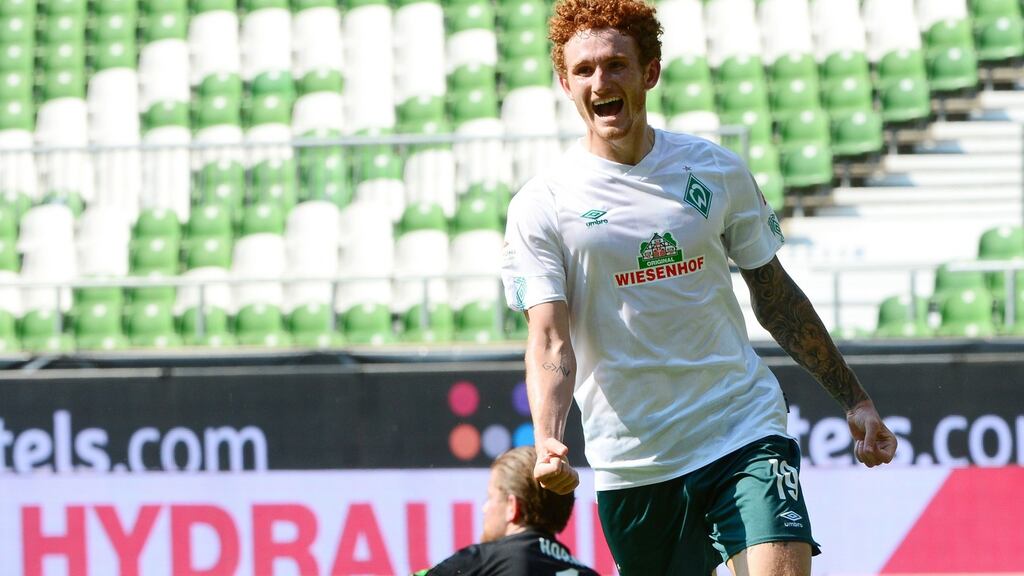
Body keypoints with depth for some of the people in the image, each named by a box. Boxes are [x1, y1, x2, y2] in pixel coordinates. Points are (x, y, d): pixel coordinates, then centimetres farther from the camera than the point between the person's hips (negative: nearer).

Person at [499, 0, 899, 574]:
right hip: (632, 461, -1)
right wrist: (548, 444, -28)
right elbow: (550, 343, -10)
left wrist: (854, 400, 17)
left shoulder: (717, 171, 5)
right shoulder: (541, 205, -3)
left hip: (745, 435, 1)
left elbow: (776, 296, 16)